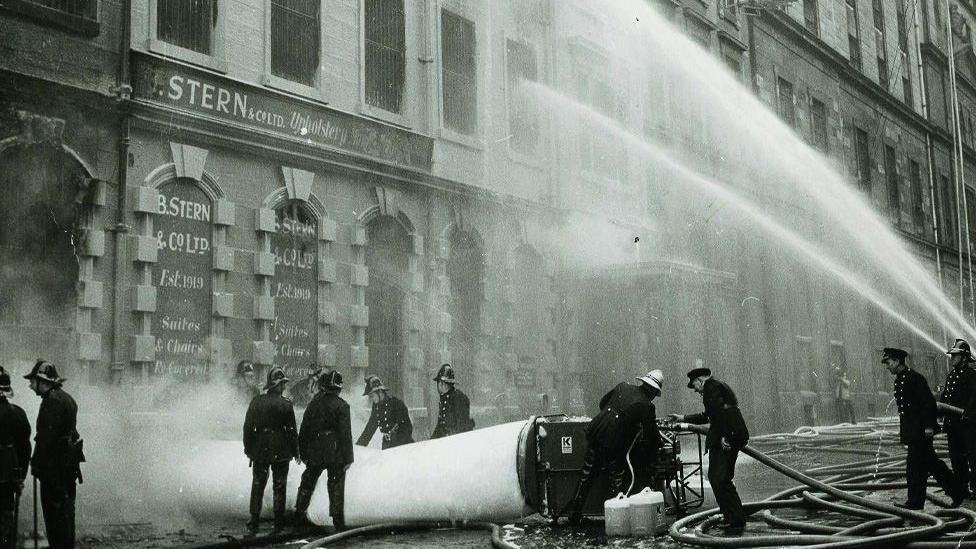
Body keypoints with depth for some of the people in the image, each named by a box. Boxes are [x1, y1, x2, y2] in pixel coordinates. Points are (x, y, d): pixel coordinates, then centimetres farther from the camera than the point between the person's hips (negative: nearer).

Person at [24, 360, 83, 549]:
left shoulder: (52, 401, -16)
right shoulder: (67, 398, 15)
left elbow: (46, 436, -21)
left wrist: (36, 463, -16)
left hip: (54, 463, -10)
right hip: (69, 461, 10)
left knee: (54, 507, -3)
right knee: (66, 507, 16)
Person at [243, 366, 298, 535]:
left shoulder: (257, 401, -3)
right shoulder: (286, 404, -9)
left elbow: (248, 426, 2)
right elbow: (292, 430, -6)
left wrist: (248, 448, 11)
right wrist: (295, 451, 4)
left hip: (260, 450, 2)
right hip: (281, 450, -2)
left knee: (257, 486, 10)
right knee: (279, 488, 9)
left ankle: (254, 524, 8)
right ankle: (278, 524, 12)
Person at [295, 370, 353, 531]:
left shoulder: (314, 403, 1)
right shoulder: (341, 406, -9)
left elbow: (304, 430, 6)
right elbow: (345, 434, -10)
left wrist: (302, 452, 15)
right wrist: (347, 457, -6)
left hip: (315, 452, 3)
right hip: (335, 453, -3)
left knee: (308, 482, 18)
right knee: (336, 485, 4)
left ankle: (299, 513, 25)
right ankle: (337, 518, 1)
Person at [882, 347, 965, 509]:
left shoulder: (914, 378, -15)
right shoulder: (899, 380, 14)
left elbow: (929, 402, -18)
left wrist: (929, 426, -21)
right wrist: (902, 429, 20)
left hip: (920, 430, -9)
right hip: (911, 431, 9)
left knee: (914, 466, -5)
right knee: (932, 464, 13)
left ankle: (915, 502, 2)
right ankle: (958, 492, 20)